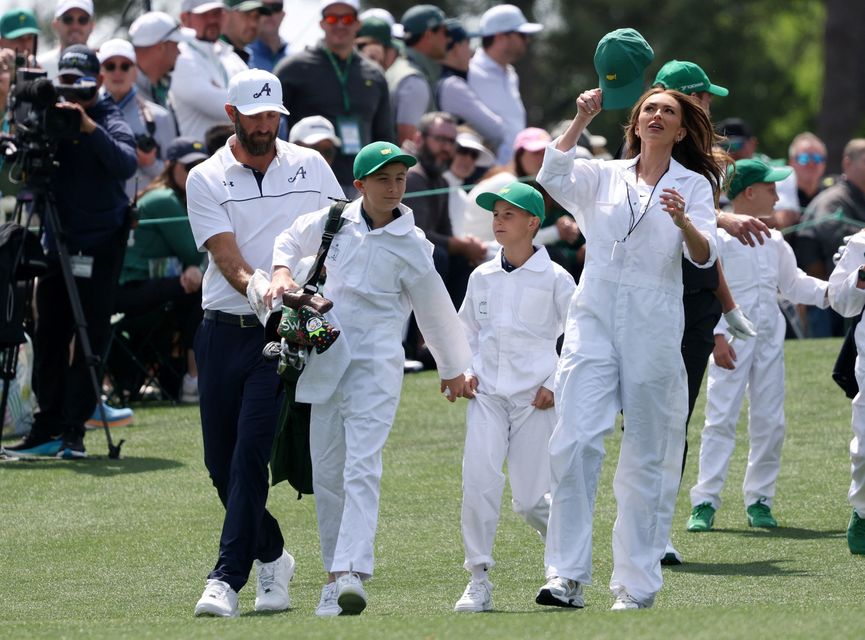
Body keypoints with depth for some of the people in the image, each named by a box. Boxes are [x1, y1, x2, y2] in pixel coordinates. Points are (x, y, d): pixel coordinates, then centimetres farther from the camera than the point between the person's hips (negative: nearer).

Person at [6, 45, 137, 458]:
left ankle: (74, 430, -3)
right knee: (49, 336, 6)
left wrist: (90, 128, -31)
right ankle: (48, 427, 11)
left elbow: (126, 164, -22)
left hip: (99, 244, -5)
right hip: (57, 242, 5)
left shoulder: (110, 121, -5)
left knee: (90, 338, -4)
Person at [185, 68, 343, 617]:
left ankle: (228, 578, -14)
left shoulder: (311, 166, 7)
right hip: (224, 331, 1)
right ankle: (272, 556, 27)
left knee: (251, 452, -13)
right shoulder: (206, 180, 2)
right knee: (221, 462, 5)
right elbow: (230, 264, -9)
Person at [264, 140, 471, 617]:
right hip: (327, 359, 4)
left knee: (362, 467, -18)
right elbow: (291, 241, 24)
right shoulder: (333, 221, 4)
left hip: (376, 364, -4)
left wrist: (452, 369, 19)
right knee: (326, 473, 6)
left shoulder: (411, 247, -5)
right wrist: (282, 271, 1)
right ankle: (335, 572, 15)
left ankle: (352, 573, -29)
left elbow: (435, 311, 7)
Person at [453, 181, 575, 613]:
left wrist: (557, 383, -7)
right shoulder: (482, 277, 9)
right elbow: (467, 330, 21)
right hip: (487, 395, 3)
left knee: (530, 500, -3)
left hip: (534, 398, -3)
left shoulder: (555, 279, -2)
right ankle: (478, 581, -9)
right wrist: (464, 370, 5)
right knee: (478, 483, -15)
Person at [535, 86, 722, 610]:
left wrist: (683, 222, -26)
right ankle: (567, 575, -15)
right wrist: (582, 120, -12)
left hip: (653, 327, -1)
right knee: (576, 443, -14)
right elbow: (553, 176, -6)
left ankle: (636, 586, 4)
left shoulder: (693, 185, 9)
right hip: (594, 319, 1)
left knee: (647, 458, 1)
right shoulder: (604, 176, 13)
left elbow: (704, 256, -6)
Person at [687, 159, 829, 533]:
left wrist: (830, 291, 5)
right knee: (721, 417, -10)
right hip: (732, 338, -6)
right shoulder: (718, 236, -6)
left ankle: (759, 499, 12)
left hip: (770, 336, 6)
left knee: (770, 421, 4)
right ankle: (705, 502, -9)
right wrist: (716, 334, -20)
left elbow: (792, 283, 22)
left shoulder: (774, 241, 15)